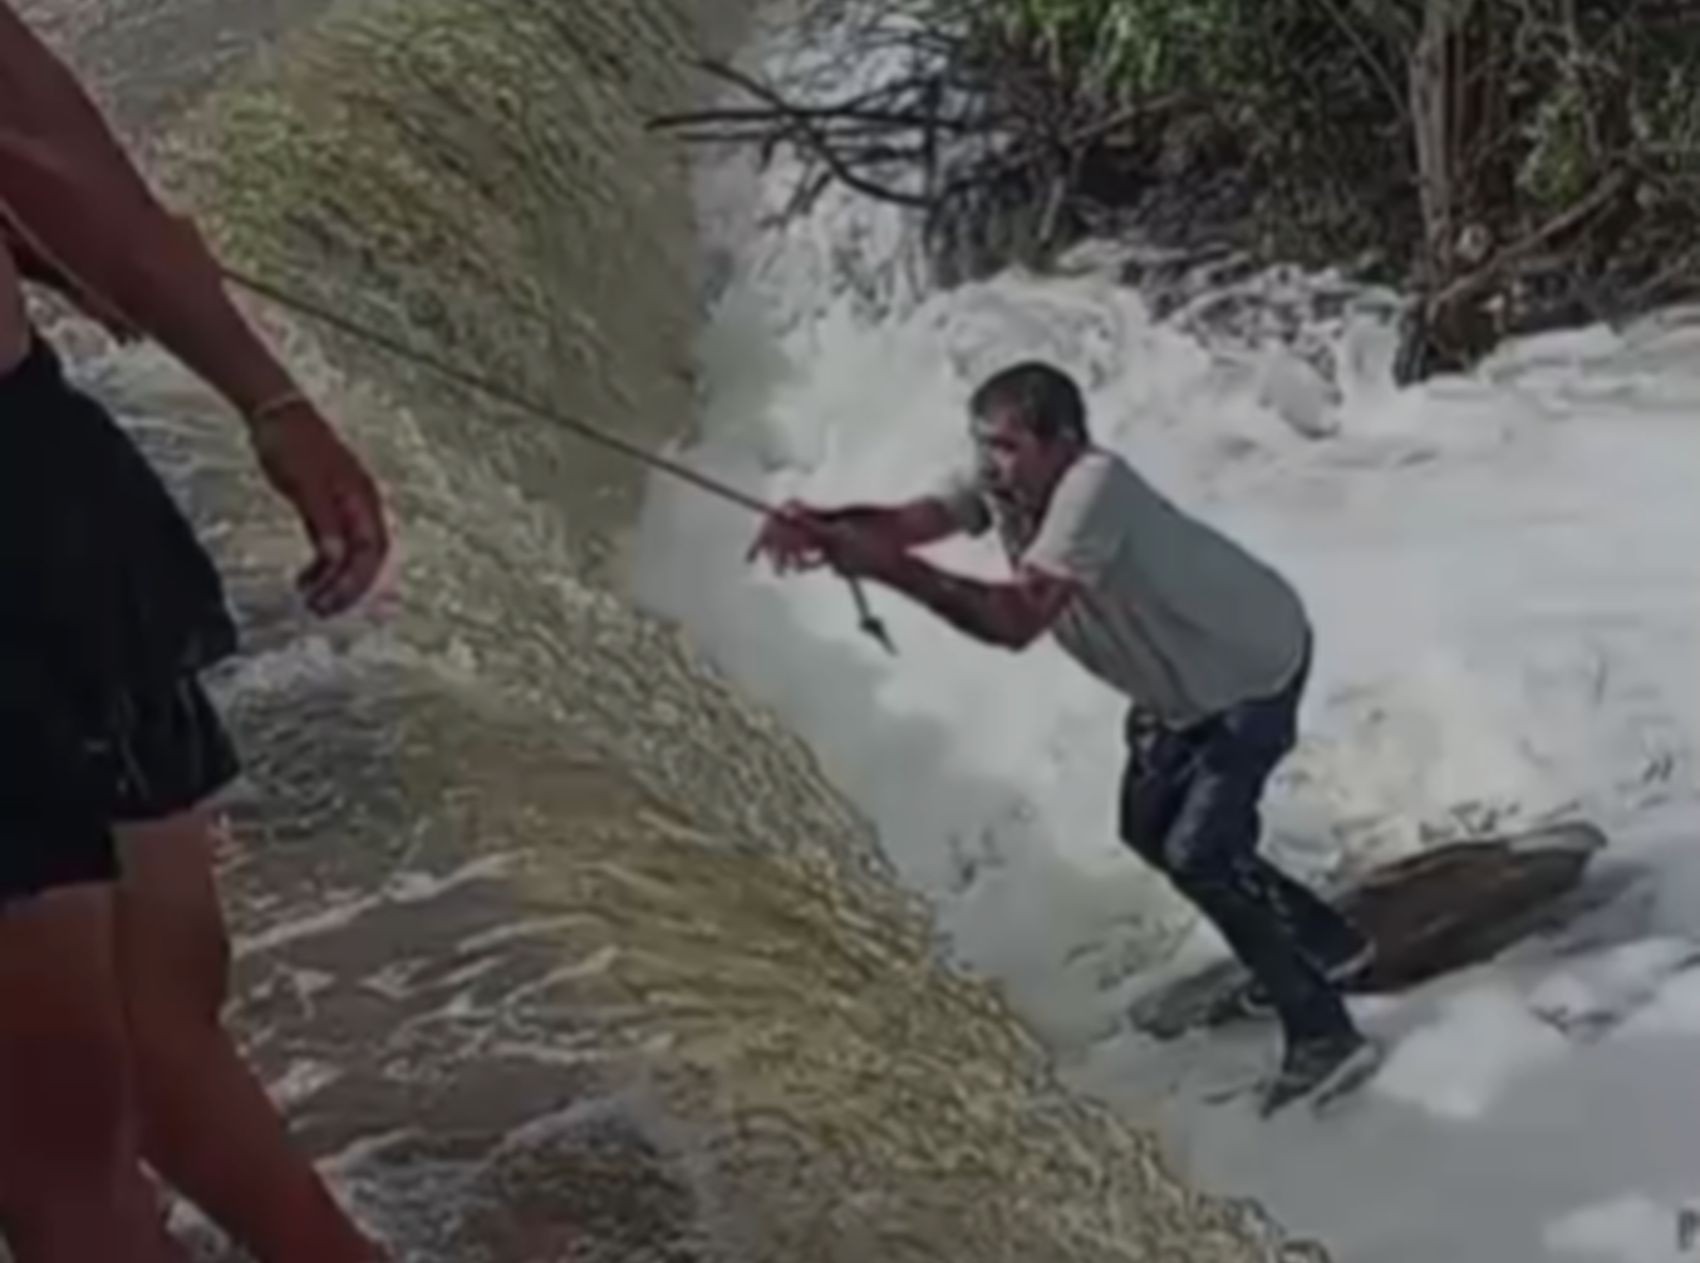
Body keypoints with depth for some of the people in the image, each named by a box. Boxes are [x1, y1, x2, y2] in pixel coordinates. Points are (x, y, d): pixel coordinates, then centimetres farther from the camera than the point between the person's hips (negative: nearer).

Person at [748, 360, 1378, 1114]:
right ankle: (1323, 945, 35)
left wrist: (889, 568, -58)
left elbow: (1016, 620, -50)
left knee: (1196, 854, -13)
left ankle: (1322, 1036, -2)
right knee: (1150, 829, 17)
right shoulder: (1003, 480, -14)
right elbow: (904, 520, -31)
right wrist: (822, 527, -52)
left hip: (1254, 672, -9)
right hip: (1180, 680, 9)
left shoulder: (1094, 487, -38)